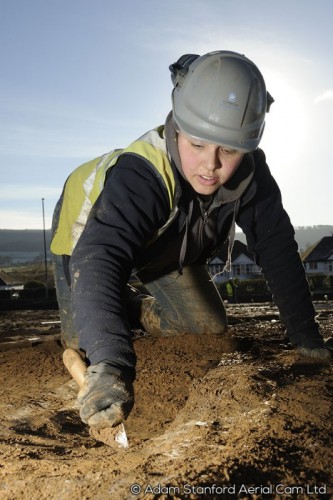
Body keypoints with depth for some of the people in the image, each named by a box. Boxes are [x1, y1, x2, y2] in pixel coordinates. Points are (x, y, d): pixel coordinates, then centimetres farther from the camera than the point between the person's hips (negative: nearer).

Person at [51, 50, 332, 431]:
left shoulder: (249, 172, -27)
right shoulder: (140, 174, -45)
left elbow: (276, 247, -20)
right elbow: (101, 257, -57)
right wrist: (108, 364, -71)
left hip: (166, 243, 4)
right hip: (90, 227, -4)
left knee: (210, 328, 4)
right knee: (83, 346, -10)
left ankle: (141, 308, 30)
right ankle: (122, 306, 22)